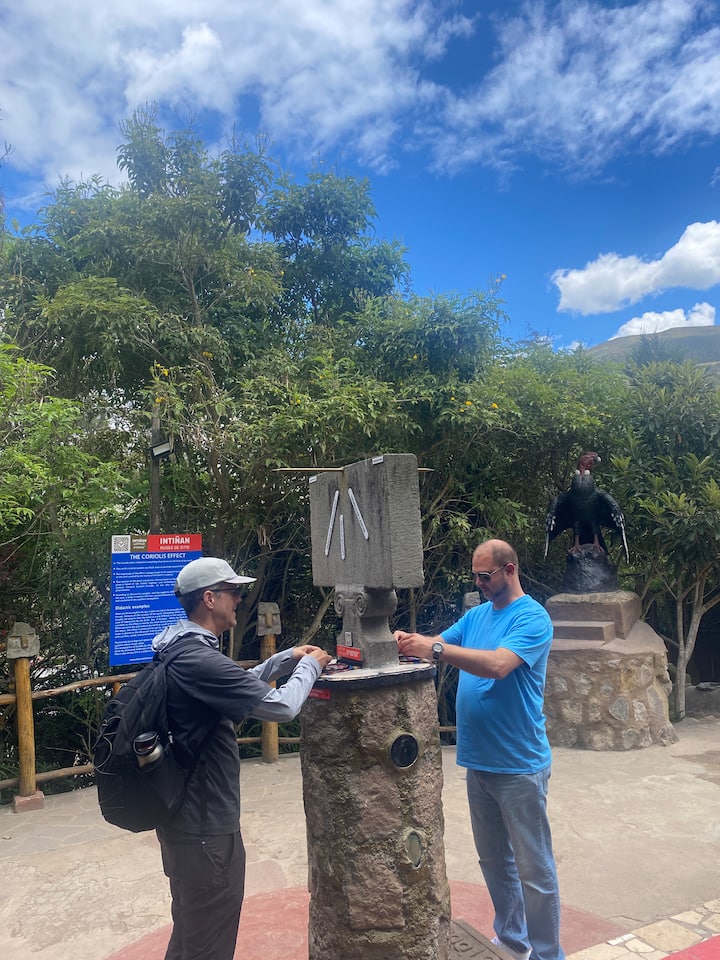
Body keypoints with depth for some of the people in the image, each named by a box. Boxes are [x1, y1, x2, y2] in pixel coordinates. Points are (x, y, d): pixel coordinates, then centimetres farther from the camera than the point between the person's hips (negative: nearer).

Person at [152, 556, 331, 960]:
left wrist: (285, 660, 10)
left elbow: (240, 687, 19)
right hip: (206, 825, -10)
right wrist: (309, 667, -7)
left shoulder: (183, 649, 5)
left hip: (186, 817, 10)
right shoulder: (198, 660, -28)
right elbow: (282, 706, -25)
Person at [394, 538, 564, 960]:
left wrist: (435, 648, -35)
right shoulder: (475, 615, 8)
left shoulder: (533, 618, -16)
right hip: (479, 762, 8)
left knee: (535, 869, 6)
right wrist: (409, 641, -18)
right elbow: (437, 645, 4)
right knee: (494, 860, 21)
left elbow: (498, 664, -31)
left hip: (519, 766, -7)